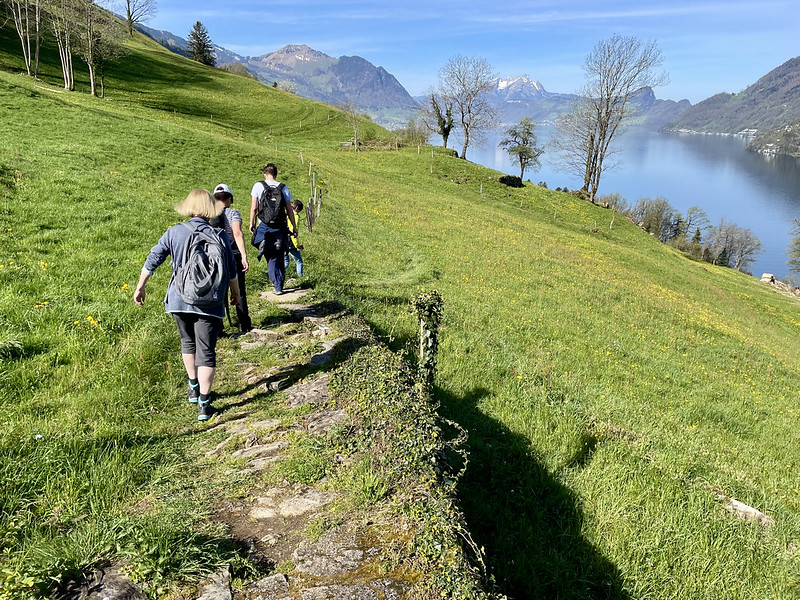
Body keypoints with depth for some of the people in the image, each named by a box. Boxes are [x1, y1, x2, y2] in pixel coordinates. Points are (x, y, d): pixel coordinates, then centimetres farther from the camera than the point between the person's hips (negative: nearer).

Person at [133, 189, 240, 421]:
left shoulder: (174, 232, -2)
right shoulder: (219, 236, -3)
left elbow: (152, 259, 0)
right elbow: (231, 270, 5)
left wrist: (140, 287, 11)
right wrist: (235, 293, 22)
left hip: (180, 299, 2)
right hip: (210, 303, -2)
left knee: (188, 342, 24)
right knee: (206, 351, 2)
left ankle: (194, 388, 37)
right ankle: (203, 403, 1)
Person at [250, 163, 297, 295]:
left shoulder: (258, 186, -1)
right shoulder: (283, 188, 2)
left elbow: (254, 208, -3)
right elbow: (289, 210, 4)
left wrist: (252, 223, 9)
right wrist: (294, 226, 12)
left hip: (264, 227, -1)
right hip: (280, 227, 1)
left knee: (271, 257, 6)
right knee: (279, 256, 13)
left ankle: (277, 285, 3)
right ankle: (279, 283, 17)